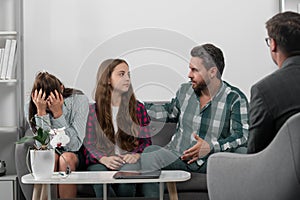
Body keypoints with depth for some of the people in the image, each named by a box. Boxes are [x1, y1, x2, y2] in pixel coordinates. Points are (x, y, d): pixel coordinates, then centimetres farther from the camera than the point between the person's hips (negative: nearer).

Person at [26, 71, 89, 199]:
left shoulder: (79, 100, -17)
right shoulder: (30, 108, -12)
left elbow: (74, 145, -22)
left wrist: (58, 113, -30)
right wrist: (41, 112, -29)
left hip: (77, 156, -1)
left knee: (66, 157, -33)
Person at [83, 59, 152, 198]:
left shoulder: (138, 108, 14)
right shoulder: (93, 110, 8)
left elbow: (146, 141, 11)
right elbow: (89, 144, 4)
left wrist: (137, 155, -12)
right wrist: (104, 159, -17)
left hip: (129, 161, 1)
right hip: (101, 163, -1)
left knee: (128, 171, -35)